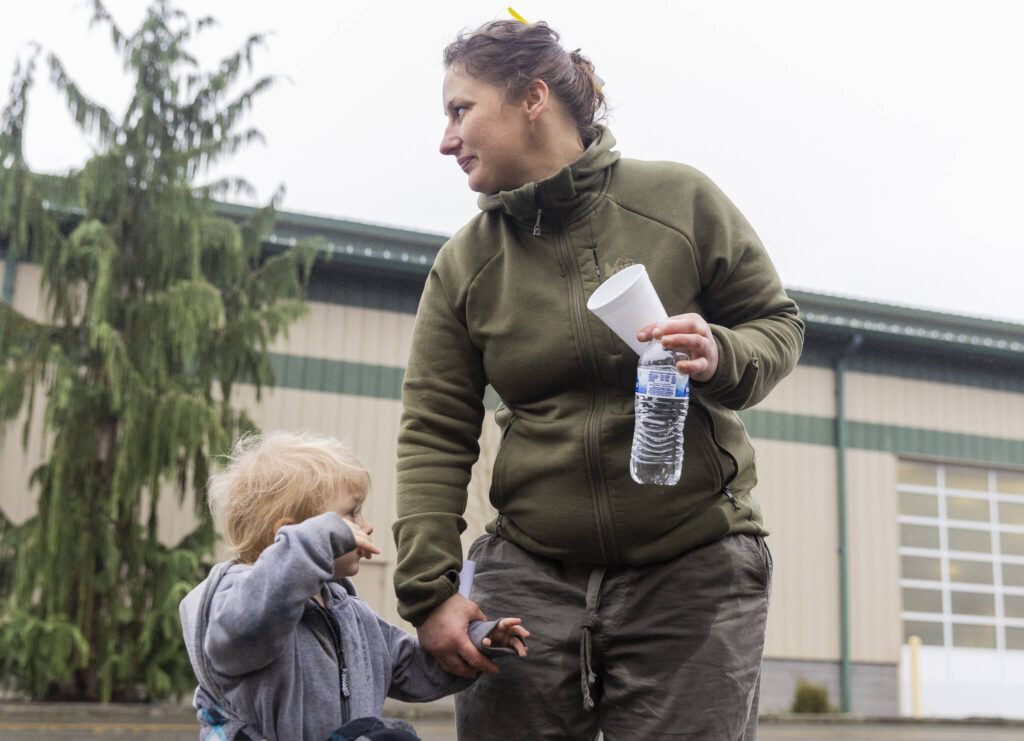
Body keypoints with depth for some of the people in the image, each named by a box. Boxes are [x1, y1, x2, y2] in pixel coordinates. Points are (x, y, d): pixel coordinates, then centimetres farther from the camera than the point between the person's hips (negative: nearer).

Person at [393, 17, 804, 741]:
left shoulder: (680, 199, -2)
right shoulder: (464, 263, 4)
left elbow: (779, 324, 6)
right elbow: (434, 435, 2)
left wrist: (720, 358, -17)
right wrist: (428, 590, -6)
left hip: (694, 572, -2)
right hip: (530, 574, 2)